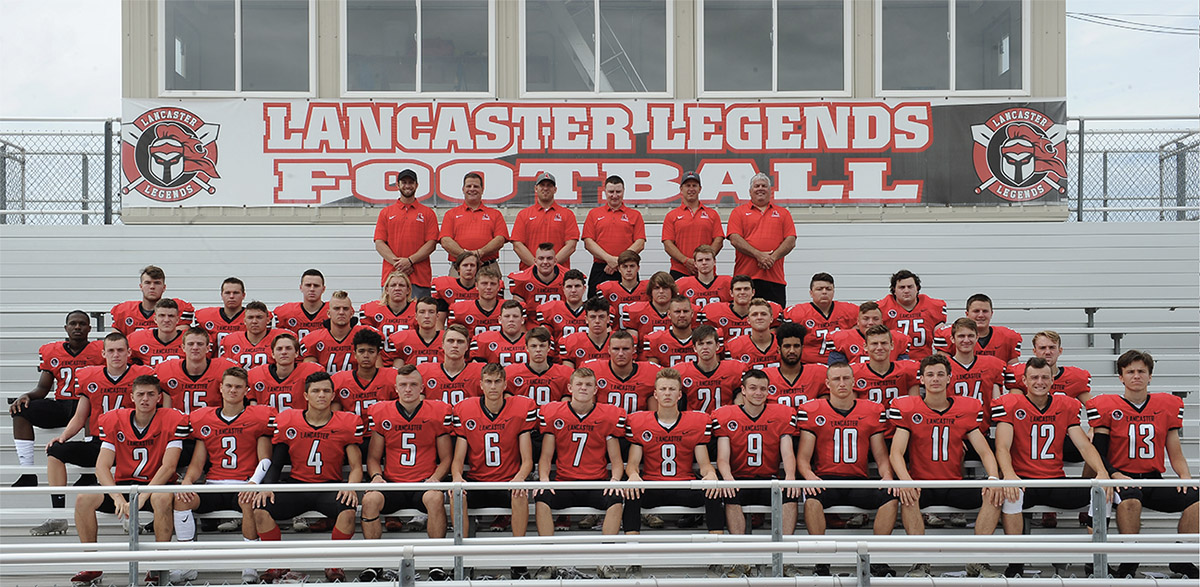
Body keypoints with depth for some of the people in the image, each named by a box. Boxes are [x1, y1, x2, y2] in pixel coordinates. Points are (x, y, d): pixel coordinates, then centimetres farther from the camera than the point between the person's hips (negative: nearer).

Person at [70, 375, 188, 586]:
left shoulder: (172, 420, -9)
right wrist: (117, 496, -25)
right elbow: (102, 466, -7)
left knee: (162, 498, -38)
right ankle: (92, 566, -7)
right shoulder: (114, 420, -1)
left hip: (156, 486, -3)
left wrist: (143, 497, -28)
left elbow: (168, 466, -16)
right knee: (83, 499, -20)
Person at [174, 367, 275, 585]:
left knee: (251, 501, -37)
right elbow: (197, 463, 12)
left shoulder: (259, 417, 7)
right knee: (181, 499, -25)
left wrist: (253, 483, -19)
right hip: (213, 487, 3)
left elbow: (264, 459, 0)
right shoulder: (203, 419, 15)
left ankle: (249, 565, -24)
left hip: (244, 487, -3)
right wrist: (187, 481, -10)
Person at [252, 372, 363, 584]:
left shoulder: (347, 423, 1)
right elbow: (276, 463, 9)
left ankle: (334, 565, -11)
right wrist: (267, 486, -10)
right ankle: (279, 565, -4)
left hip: (330, 487, -2)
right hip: (296, 486, 2)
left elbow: (356, 466, 1)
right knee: (260, 507, -24)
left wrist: (350, 486, -20)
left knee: (348, 508, -34)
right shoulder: (287, 422, 4)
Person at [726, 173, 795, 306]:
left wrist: (773, 257, -9)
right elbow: (735, 240, -1)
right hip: (745, 275, -2)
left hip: (775, 278, 2)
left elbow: (791, 241, 8)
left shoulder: (783, 213, 17)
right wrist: (758, 255, -13)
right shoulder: (738, 212, 11)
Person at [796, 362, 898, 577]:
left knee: (891, 498, -25)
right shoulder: (812, 411, 4)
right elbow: (803, 458, 2)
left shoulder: (872, 411, 10)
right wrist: (809, 476, -19)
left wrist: (887, 476, -8)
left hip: (859, 481, 2)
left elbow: (881, 456, 13)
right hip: (826, 479, -2)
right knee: (812, 499, -34)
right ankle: (821, 561, -24)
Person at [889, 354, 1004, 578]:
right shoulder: (908, 409, -1)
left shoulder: (966, 408, 5)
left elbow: (985, 451, 2)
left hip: (955, 486, 2)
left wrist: (993, 478, -19)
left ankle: (977, 561, -17)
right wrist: (905, 480, -30)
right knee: (907, 496, -35)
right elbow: (896, 452, -9)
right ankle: (920, 561, -26)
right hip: (921, 485, -2)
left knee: (994, 496, -22)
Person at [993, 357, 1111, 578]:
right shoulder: (1010, 404, 0)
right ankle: (1015, 566, -25)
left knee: (1102, 493, -20)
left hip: (1056, 482, 3)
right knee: (1010, 495, -38)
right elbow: (1002, 446, -10)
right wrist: (1008, 474, -31)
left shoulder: (1067, 406, 10)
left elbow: (1084, 445, 4)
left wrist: (1102, 472, -17)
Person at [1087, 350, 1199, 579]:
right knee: (1130, 499, -38)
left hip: (1155, 480, 3)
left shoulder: (1167, 405, 12)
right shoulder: (1106, 407, 3)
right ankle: (1129, 563, -27)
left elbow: (1175, 454, 15)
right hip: (1122, 479, -3)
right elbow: (1099, 454, 0)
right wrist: (1114, 475, -19)